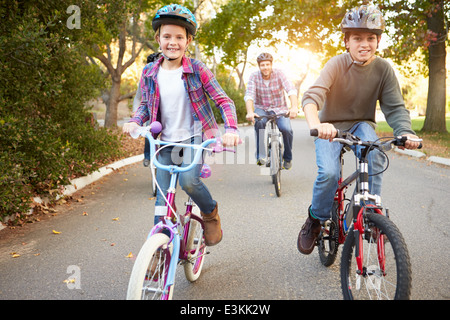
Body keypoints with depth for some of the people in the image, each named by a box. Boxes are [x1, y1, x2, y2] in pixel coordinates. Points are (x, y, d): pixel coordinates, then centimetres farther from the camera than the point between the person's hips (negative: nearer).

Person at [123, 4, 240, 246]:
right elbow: (145, 105, 15)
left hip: (194, 138, -3)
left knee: (188, 180, -28)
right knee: (162, 197, 1)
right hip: (165, 142, 3)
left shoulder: (197, 70, -7)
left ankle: (211, 213, 5)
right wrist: (135, 121, -8)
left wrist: (231, 129, -23)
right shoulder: (149, 73, 2)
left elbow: (223, 101, -6)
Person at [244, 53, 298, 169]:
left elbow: (291, 90, -24)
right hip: (261, 108, 0)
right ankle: (260, 156, -24)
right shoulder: (254, 76, -9)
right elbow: (249, 95, -21)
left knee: (286, 129, -26)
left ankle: (287, 158, 1)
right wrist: (250, 112, -41)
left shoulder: (279, 74, -11)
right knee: (259, 122, -35)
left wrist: (294, 107, -43)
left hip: (279, 108, 0)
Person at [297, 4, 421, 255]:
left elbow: (395, 107, -11)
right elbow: (312, 96, -34)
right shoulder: (338, 64, -20)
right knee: (328, 173, -25)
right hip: (332, 126, -2)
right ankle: (315, 221, 2)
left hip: (361, 124, 2)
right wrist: (316, 124, -56)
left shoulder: (383, 68, -11)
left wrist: (405, 132, -34)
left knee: (375, 155, -30)